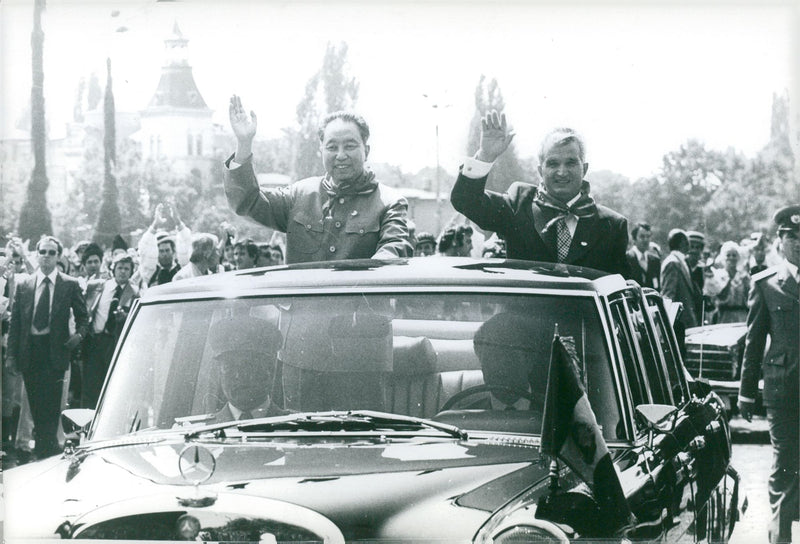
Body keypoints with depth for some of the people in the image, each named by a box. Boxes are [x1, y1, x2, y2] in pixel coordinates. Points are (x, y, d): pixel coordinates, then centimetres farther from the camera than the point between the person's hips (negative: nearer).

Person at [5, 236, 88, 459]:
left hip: (54, 352, -3)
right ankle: (50, 448, 18)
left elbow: (83, 316, 11)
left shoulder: (70, 285, 3)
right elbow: (15, 322, 7)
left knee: (50, 406, -7)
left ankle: (44, 452, -2)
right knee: (35, 405, 7)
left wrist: (79, 333, -10)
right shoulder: (23, 284, 8)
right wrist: (12, 354, 1)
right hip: (29, 353, 3)